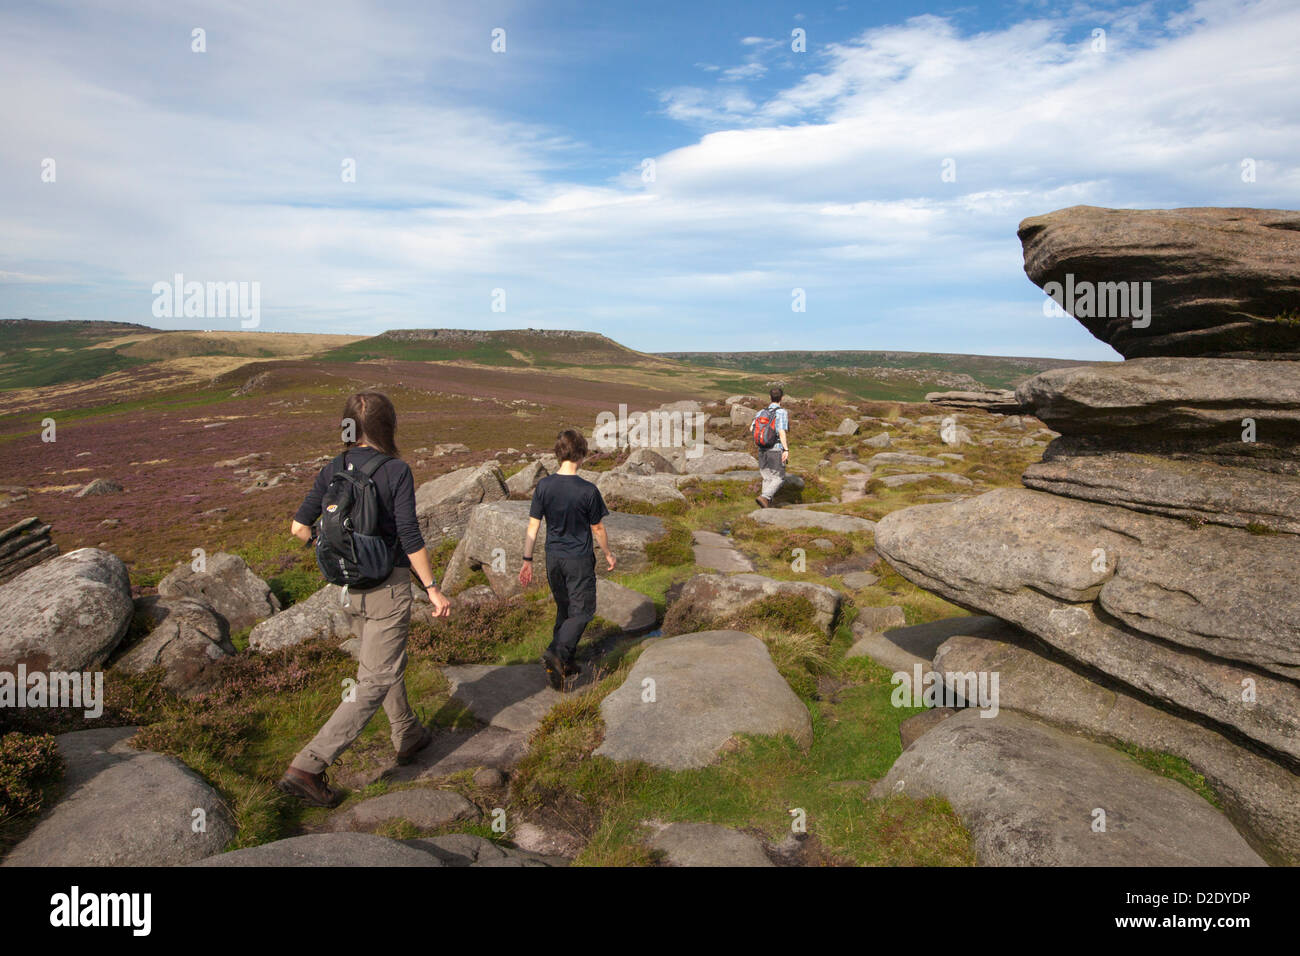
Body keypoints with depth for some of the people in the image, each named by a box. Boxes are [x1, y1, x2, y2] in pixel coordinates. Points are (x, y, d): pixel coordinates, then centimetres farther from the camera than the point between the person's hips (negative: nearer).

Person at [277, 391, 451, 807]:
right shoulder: (396, 471, -17)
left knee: (388, 661, 25)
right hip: (388, 585, -7)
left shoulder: (332, 471, 0)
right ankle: (306, 767, -3)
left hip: (350, 586, 7)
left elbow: (299, 526, 3)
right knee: (374, 683, 1)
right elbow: (410, 538, -19)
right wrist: (433, 589, -10)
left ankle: (408, 734, 42)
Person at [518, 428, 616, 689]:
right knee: (582, 611, 7)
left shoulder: (544, 486, -7)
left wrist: (527, 560, 4)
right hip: (580, 560, -5)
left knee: (564, 609, 19)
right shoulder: (588, 490, -17)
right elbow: (598, 529, -6)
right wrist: (608, 554, 10)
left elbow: (533, 526, -3)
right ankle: (556, 653, -12)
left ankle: (565, 661, 26)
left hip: (553, 558, 5)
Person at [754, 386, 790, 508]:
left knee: (767, 477, 16)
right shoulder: (782, 412, -11)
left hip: (762, 450, 6)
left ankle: (767, 503, 13)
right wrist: (786, 450, -19)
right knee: (778, 478, 3)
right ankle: (764, 497, -16)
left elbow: (751, 429, -2)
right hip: (776, 450, -5)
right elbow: (782, 432, -20)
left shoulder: (762, 412, 5)